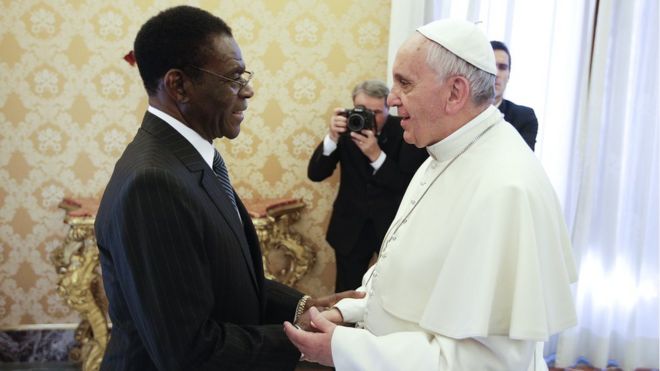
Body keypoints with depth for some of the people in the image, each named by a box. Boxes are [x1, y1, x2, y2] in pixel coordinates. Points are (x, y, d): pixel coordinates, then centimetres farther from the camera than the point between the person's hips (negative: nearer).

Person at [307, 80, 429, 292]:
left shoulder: (405, 131, -13)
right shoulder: (347, 127, -7)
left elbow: (410, 186, -19)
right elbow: (315, 174, -10)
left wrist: (377, 155, -30)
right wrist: (332, 137, -26)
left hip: (392, 224, -1)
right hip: (351, 225, 2)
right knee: (346, 291, 10)